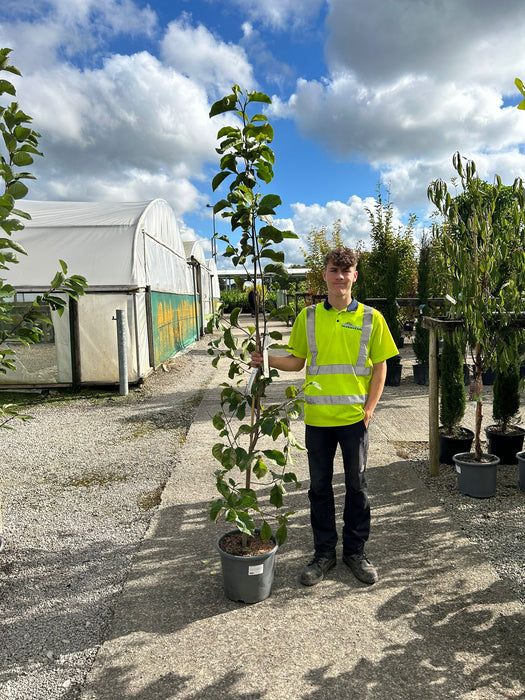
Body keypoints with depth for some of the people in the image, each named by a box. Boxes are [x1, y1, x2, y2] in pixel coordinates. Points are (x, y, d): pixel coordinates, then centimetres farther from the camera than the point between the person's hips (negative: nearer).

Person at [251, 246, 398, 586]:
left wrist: (370, 406, -7)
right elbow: (297, 361, 8)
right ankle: (324, 552, 29)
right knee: (320, 485, 12)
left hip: (355, 416, -1)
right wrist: (267, 360, -8)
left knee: (357, 485, 12)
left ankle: (355, 551, 32)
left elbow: (380, 366, 2)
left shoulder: (371, 318, -1)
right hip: (317, 417, 1)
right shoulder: (308, 316, 3)